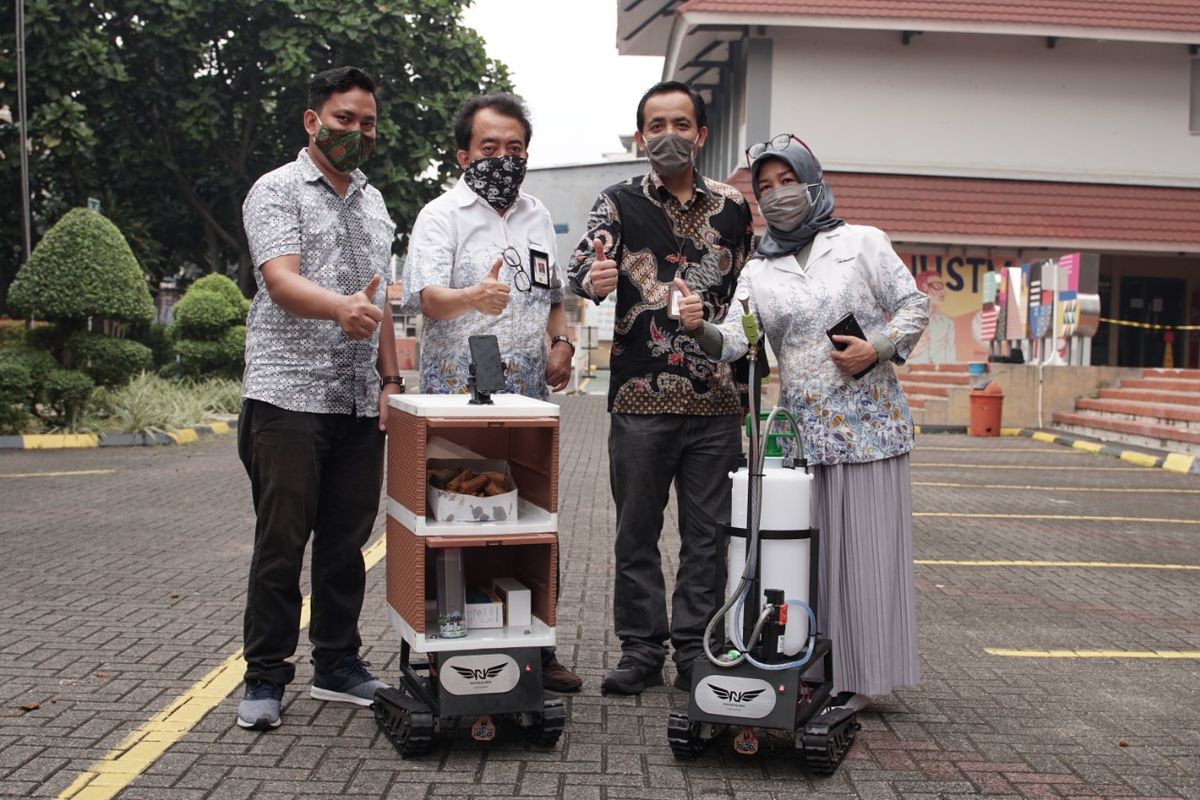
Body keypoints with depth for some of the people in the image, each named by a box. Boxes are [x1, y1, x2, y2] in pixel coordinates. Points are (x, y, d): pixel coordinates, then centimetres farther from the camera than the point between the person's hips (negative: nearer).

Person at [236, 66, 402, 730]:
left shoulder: (373, 202, 19)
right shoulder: (277, 191, -2)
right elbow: (281, 281, -18)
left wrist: (390, 379, 11)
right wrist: (342, 308, -37)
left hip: (359, 403, 6)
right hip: (288, 396, -6)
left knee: (347, 542, 9)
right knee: (280, 543, -1)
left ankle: (338, 665, 20)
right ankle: (265, 677, 9)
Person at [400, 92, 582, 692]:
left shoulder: (537, 216, 18)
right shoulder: (442, 215, -2)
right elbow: (427, 296, -18)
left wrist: (561, 342, 10)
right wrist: (472, 297, -39)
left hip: (528, 401, 6)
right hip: (456, 401, -5)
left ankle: (537, 649, 17)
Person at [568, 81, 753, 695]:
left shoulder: (734, 208, 10)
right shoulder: (619, 204, 3)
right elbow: (583, 267, -13)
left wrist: (747, 376, 13)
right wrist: (593, 281, -37)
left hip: (717, 399, 2)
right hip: (640, 397, -2)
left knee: (708, 534, 6)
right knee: (637, 531, 5)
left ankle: (696, 651, 17)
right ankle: (641, 650, 17)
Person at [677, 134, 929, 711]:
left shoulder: (863, 242, 6)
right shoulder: (758, 272, 12)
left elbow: (913, 306, 6)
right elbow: (734, 343, -1)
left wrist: (878, 349, -10)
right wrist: (699, 328, -22)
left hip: (870, 422, -2)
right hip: (803, 429, 2)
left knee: (866, 546, -1)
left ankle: (857, 674, 8)